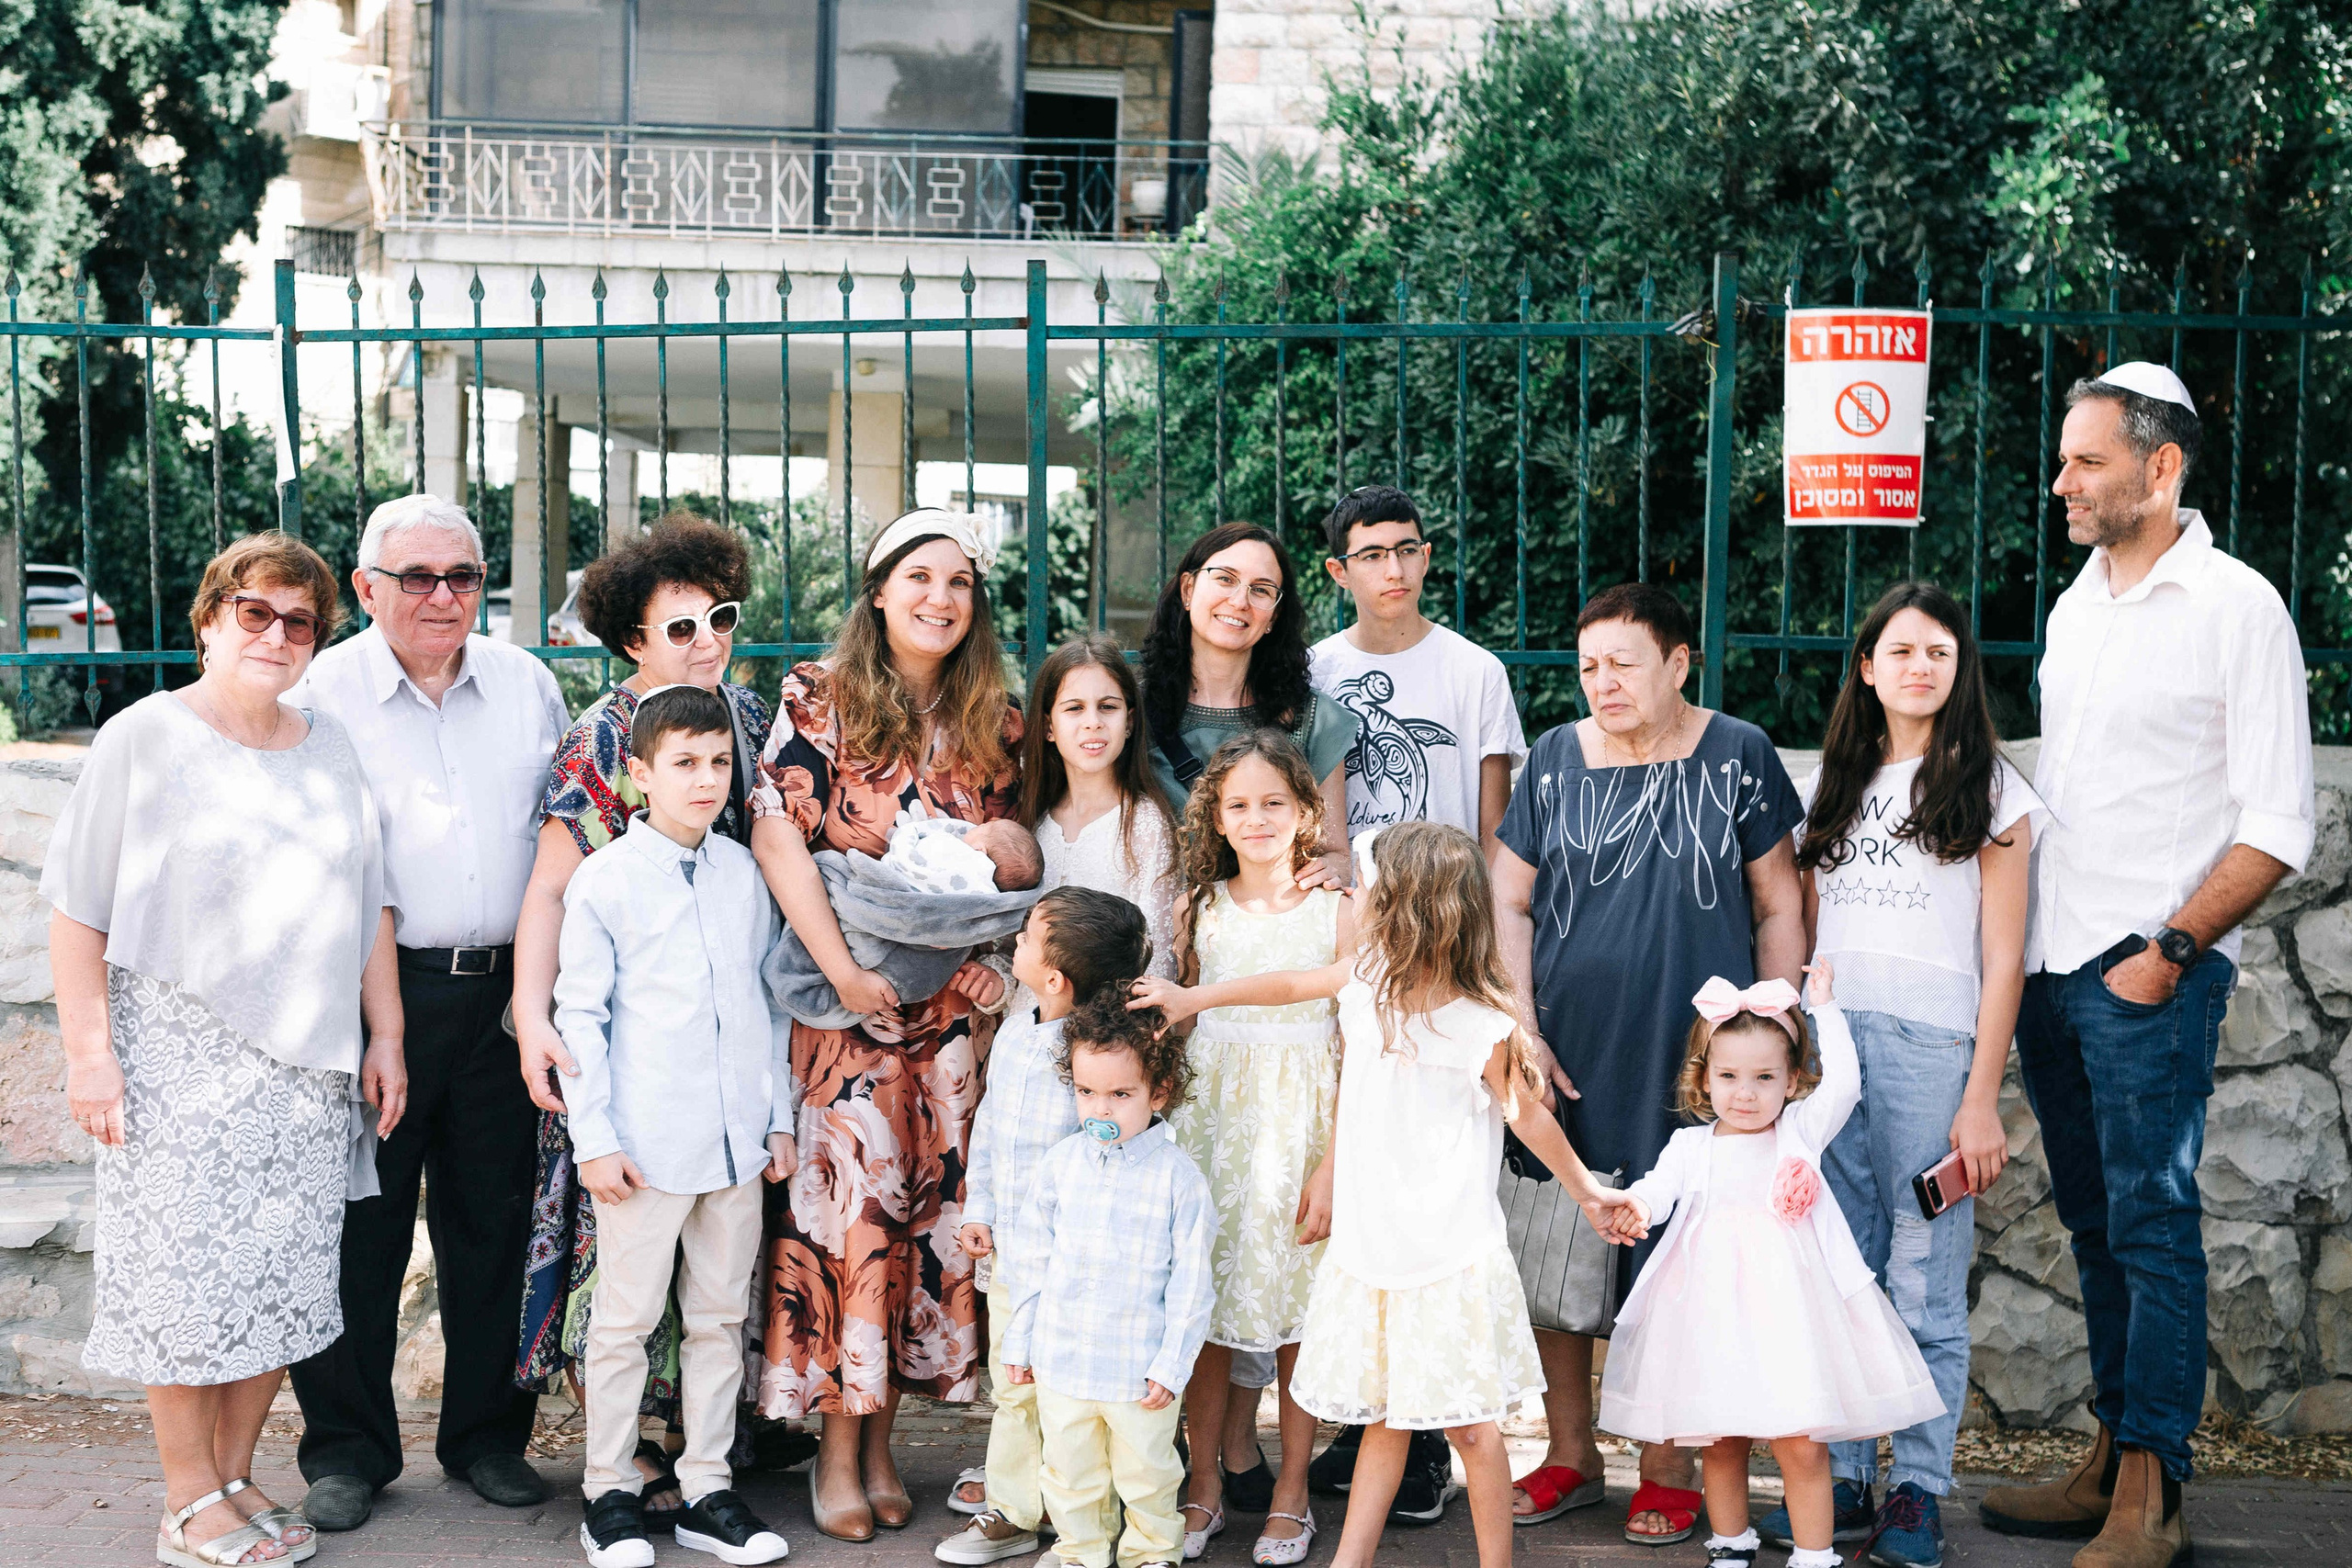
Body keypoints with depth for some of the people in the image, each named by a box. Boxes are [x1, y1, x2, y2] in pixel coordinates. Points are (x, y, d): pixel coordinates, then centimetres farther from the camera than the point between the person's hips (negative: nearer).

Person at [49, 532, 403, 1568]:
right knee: (190, 1275, 0)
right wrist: (88, 1052, -11)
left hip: (308, 1063, 5)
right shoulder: (143, 738, -3)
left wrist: (384, 1036, 11)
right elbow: (77, 913, -5)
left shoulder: (331, 748, 11)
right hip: (180, 1059, -4)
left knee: (284, 1276, 7)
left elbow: (369, 907, 15)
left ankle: (237, 1481, 21)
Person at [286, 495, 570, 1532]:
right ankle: (347, 1450, 18)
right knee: (359, 1223, 2)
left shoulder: (525, 684, 10)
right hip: (373, 994, -3)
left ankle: (487, 1435, 25)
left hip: (502, 993, 3)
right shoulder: (320, 693, -1)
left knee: (494, 1219, 10)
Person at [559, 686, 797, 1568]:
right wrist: (594, 1138, -7)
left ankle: (707, 1488, 21)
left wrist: (780, 1116, 12)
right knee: (626, 1319, 4)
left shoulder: (745, 874, 8)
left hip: (737, 1139, 4)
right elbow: (580, 1015, -4)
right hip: (645, 1145, -4)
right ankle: (609, 1491, 18)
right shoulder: (602, 881, -4)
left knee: (722, 1315, 11)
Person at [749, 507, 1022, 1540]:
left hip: (956, 1003, 4)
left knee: (926, 1203, 4)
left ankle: (881, 1442, 16)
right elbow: (777, 836, -10)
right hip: (848, 1002, -3)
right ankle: (838, 1449, 8)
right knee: (852, 1199, -5)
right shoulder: (819, 698, -3)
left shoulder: (993, 722, 9)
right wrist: (843, 969, -16)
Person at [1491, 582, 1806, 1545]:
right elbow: (1509, 903, 7)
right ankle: (1571, 1457, 24)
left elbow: (1778, 906, 4)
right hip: (1567, 1062, 3)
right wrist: (1522, 1032, -2)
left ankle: (1668, 1472, 19)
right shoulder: (1557, 759, 5)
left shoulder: (1737, 757, 0)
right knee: (1547, 1258, 7)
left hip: (1696, 1066, -2)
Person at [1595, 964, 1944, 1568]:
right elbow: (1661, 1184, -9)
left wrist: (1825, 1009, 0)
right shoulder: (1690, 1145, 7)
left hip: (1787, 1310, -2)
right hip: (1713, 1315, 2)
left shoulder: (1800, 1132, 6)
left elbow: (1843, 1083, -5)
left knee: (1801, 1445, -5)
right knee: (1719, 1443, 11)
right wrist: (1635, 1206, -31)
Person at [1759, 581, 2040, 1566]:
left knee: (1924, 1284, -1)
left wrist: (1982, 1100, -7)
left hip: (1930, 1043, -4)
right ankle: (1840, 1480, 13)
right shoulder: (1833, 786, 18)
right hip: (1825, 1043, 4)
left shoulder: (1987, 787, 5)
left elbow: (2003, 958, 0)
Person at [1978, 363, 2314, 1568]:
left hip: (2151, 977, -7)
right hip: (2049, 968, 7)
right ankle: (2107, 1465, 22)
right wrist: (2013, 945, 13)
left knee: (2151, 1226, -5)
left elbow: (2277, 829, -10)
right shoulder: (2075, 607, 15)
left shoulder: (2237, 608, -7)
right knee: (2094, 1226, 12)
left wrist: (2169, 951, -15)